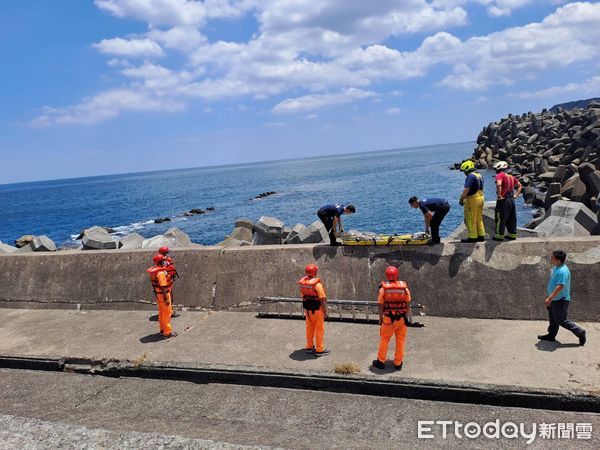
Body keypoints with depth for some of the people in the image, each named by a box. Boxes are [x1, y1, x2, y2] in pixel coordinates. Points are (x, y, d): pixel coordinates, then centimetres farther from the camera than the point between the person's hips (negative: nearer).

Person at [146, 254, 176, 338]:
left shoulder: (155, 270, 6)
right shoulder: (161, 273, -25)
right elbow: (163, 287, -26)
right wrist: (166, 298, -23)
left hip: (158, 294, 10)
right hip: (163, 294, -10)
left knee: (161, 312, 19)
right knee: (167, 313, -1)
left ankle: (162, 329, 30)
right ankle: (167, 332, 6)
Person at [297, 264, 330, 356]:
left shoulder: (302, 283, -4)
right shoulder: (317, 284, -25)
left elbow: (303, 297, 7)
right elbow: (322, 300, -22)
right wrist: (325, 312, -10)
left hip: (308, 309, 6)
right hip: (317, 309, -6)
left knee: (309, 328, 19)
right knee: (319, 329, 7)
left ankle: (309, 347, 31)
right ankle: (319, 350, 15)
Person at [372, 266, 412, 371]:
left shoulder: (383, 288, -10)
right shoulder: (404, 287, -4)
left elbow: (380, 306, -6)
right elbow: (408, 304, 0)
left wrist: (380, 318, 6)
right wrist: (408, 317, 11)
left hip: (388, 318, -2)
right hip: (401, 318, 2)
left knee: (384, 339, 13)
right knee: (400, 340, 13)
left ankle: (381, 361, 21)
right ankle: (398, 363, 22)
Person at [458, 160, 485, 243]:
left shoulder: (471, 176, -15)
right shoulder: (479, 175, 15)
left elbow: (466, 189, -24)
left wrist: (461, 198, -21)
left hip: (472, 199, -9)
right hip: (480, 198, 9)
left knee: (471, 220, -2)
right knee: (479, 219, 15)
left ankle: (472, 237, 0)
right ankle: (481, 236, 20)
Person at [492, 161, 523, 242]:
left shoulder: (500, 175, -9)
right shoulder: (511, 176, 16)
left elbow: (498, 185, -28)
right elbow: (520, 186, 23)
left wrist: (499, 195, -20)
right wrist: (516, 195, 18)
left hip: (503, 200, -8)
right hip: (512, 200, 8)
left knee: (500, 218, 0)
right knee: (512, 218, 14)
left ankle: (499, 235, 4)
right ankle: (512, 234, 21)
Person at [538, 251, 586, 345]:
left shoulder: (562, 271, -26)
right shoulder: (555, 267, 6)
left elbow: (560, 286, -31)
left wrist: (549, 298, -32)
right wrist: (550, 298, 23)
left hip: (560, 301, -10)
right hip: (554, 300, 10)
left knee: (561, 321, -1)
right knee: (553, 319, 18)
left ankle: (580, 332, 12)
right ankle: (551, 335, 29)